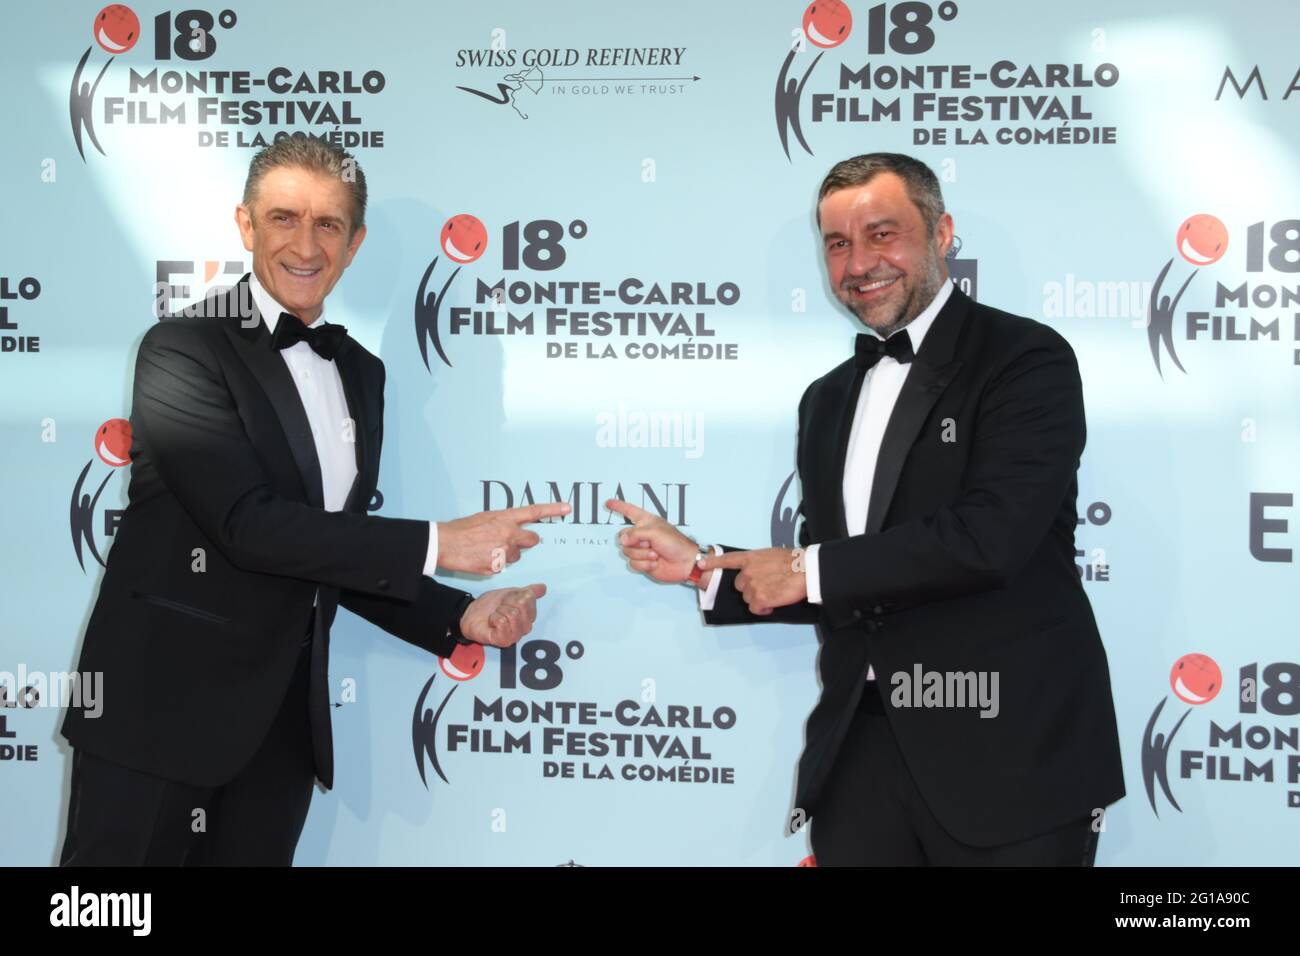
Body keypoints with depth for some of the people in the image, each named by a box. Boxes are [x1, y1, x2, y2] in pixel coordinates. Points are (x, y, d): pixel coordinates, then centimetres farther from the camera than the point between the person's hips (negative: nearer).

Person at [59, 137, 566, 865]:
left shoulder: (361, 371, 11)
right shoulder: (183, 349, -10)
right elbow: (247, 524, -21)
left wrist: (461, 618, 0)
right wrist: (438, 544, -21)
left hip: (285, 721, 6)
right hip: (163, 707, -6)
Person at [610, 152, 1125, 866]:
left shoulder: (1025, 358, -6)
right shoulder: (829, 399, 16)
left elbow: (989, 536, -20)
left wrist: (809, 569, -11)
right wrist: (704, 568, 4)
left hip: (1007, 760, -5)